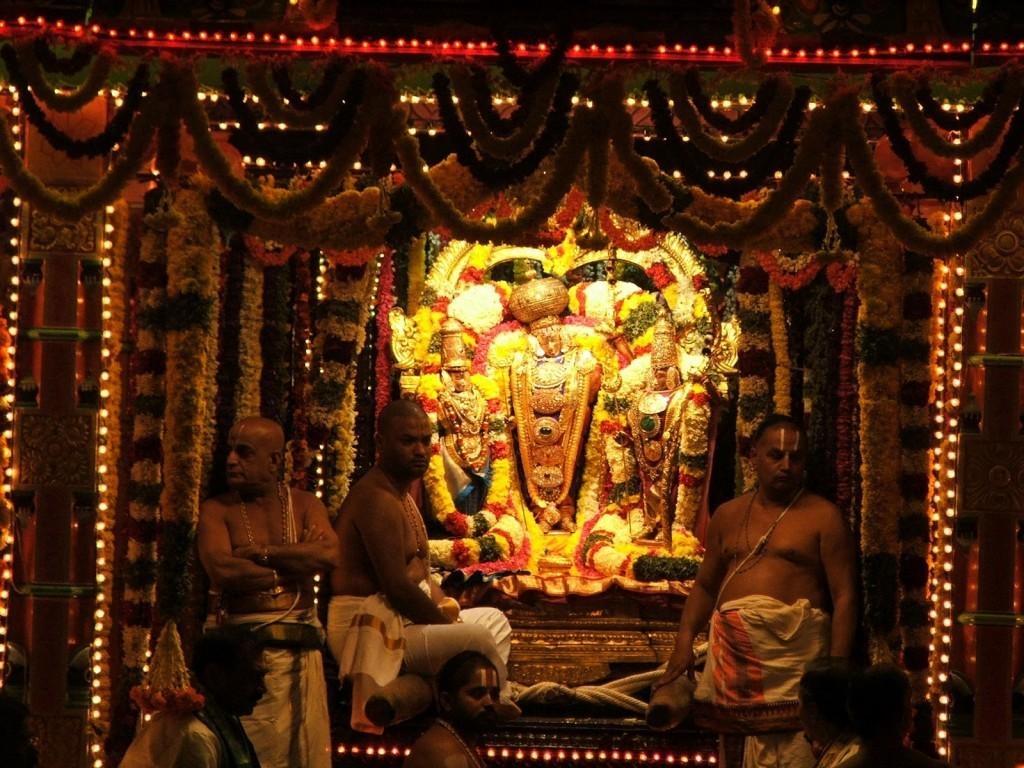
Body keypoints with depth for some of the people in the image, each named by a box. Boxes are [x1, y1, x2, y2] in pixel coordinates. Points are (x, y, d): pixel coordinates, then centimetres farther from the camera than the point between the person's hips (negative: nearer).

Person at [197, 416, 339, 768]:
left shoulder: (304, 504, 12)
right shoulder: (217, 510, 6)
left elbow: (330, 554, -7)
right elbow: (222, 571, -13)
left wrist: (261, 552, -9)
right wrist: (296, 563, -4)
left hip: (300, 650, 2)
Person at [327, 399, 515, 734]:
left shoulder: (401, 495, 17)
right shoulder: (377, 499, -18)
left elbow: (418, 572, 19)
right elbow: (397, 587, -24)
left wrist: (445, 606, 0)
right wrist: (447, 622, -11)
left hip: (402, 619, 11)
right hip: (373, 627, -11)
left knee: (495, 620, 17)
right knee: (478, 637, -26)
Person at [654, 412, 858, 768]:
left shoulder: (823, 517, 2)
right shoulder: (728, 515, 16)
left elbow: (844, 596, -3)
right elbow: (705, 585, 21)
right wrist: (684, 642, 5)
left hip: (793, 652, -5)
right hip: (733, 654, 5)